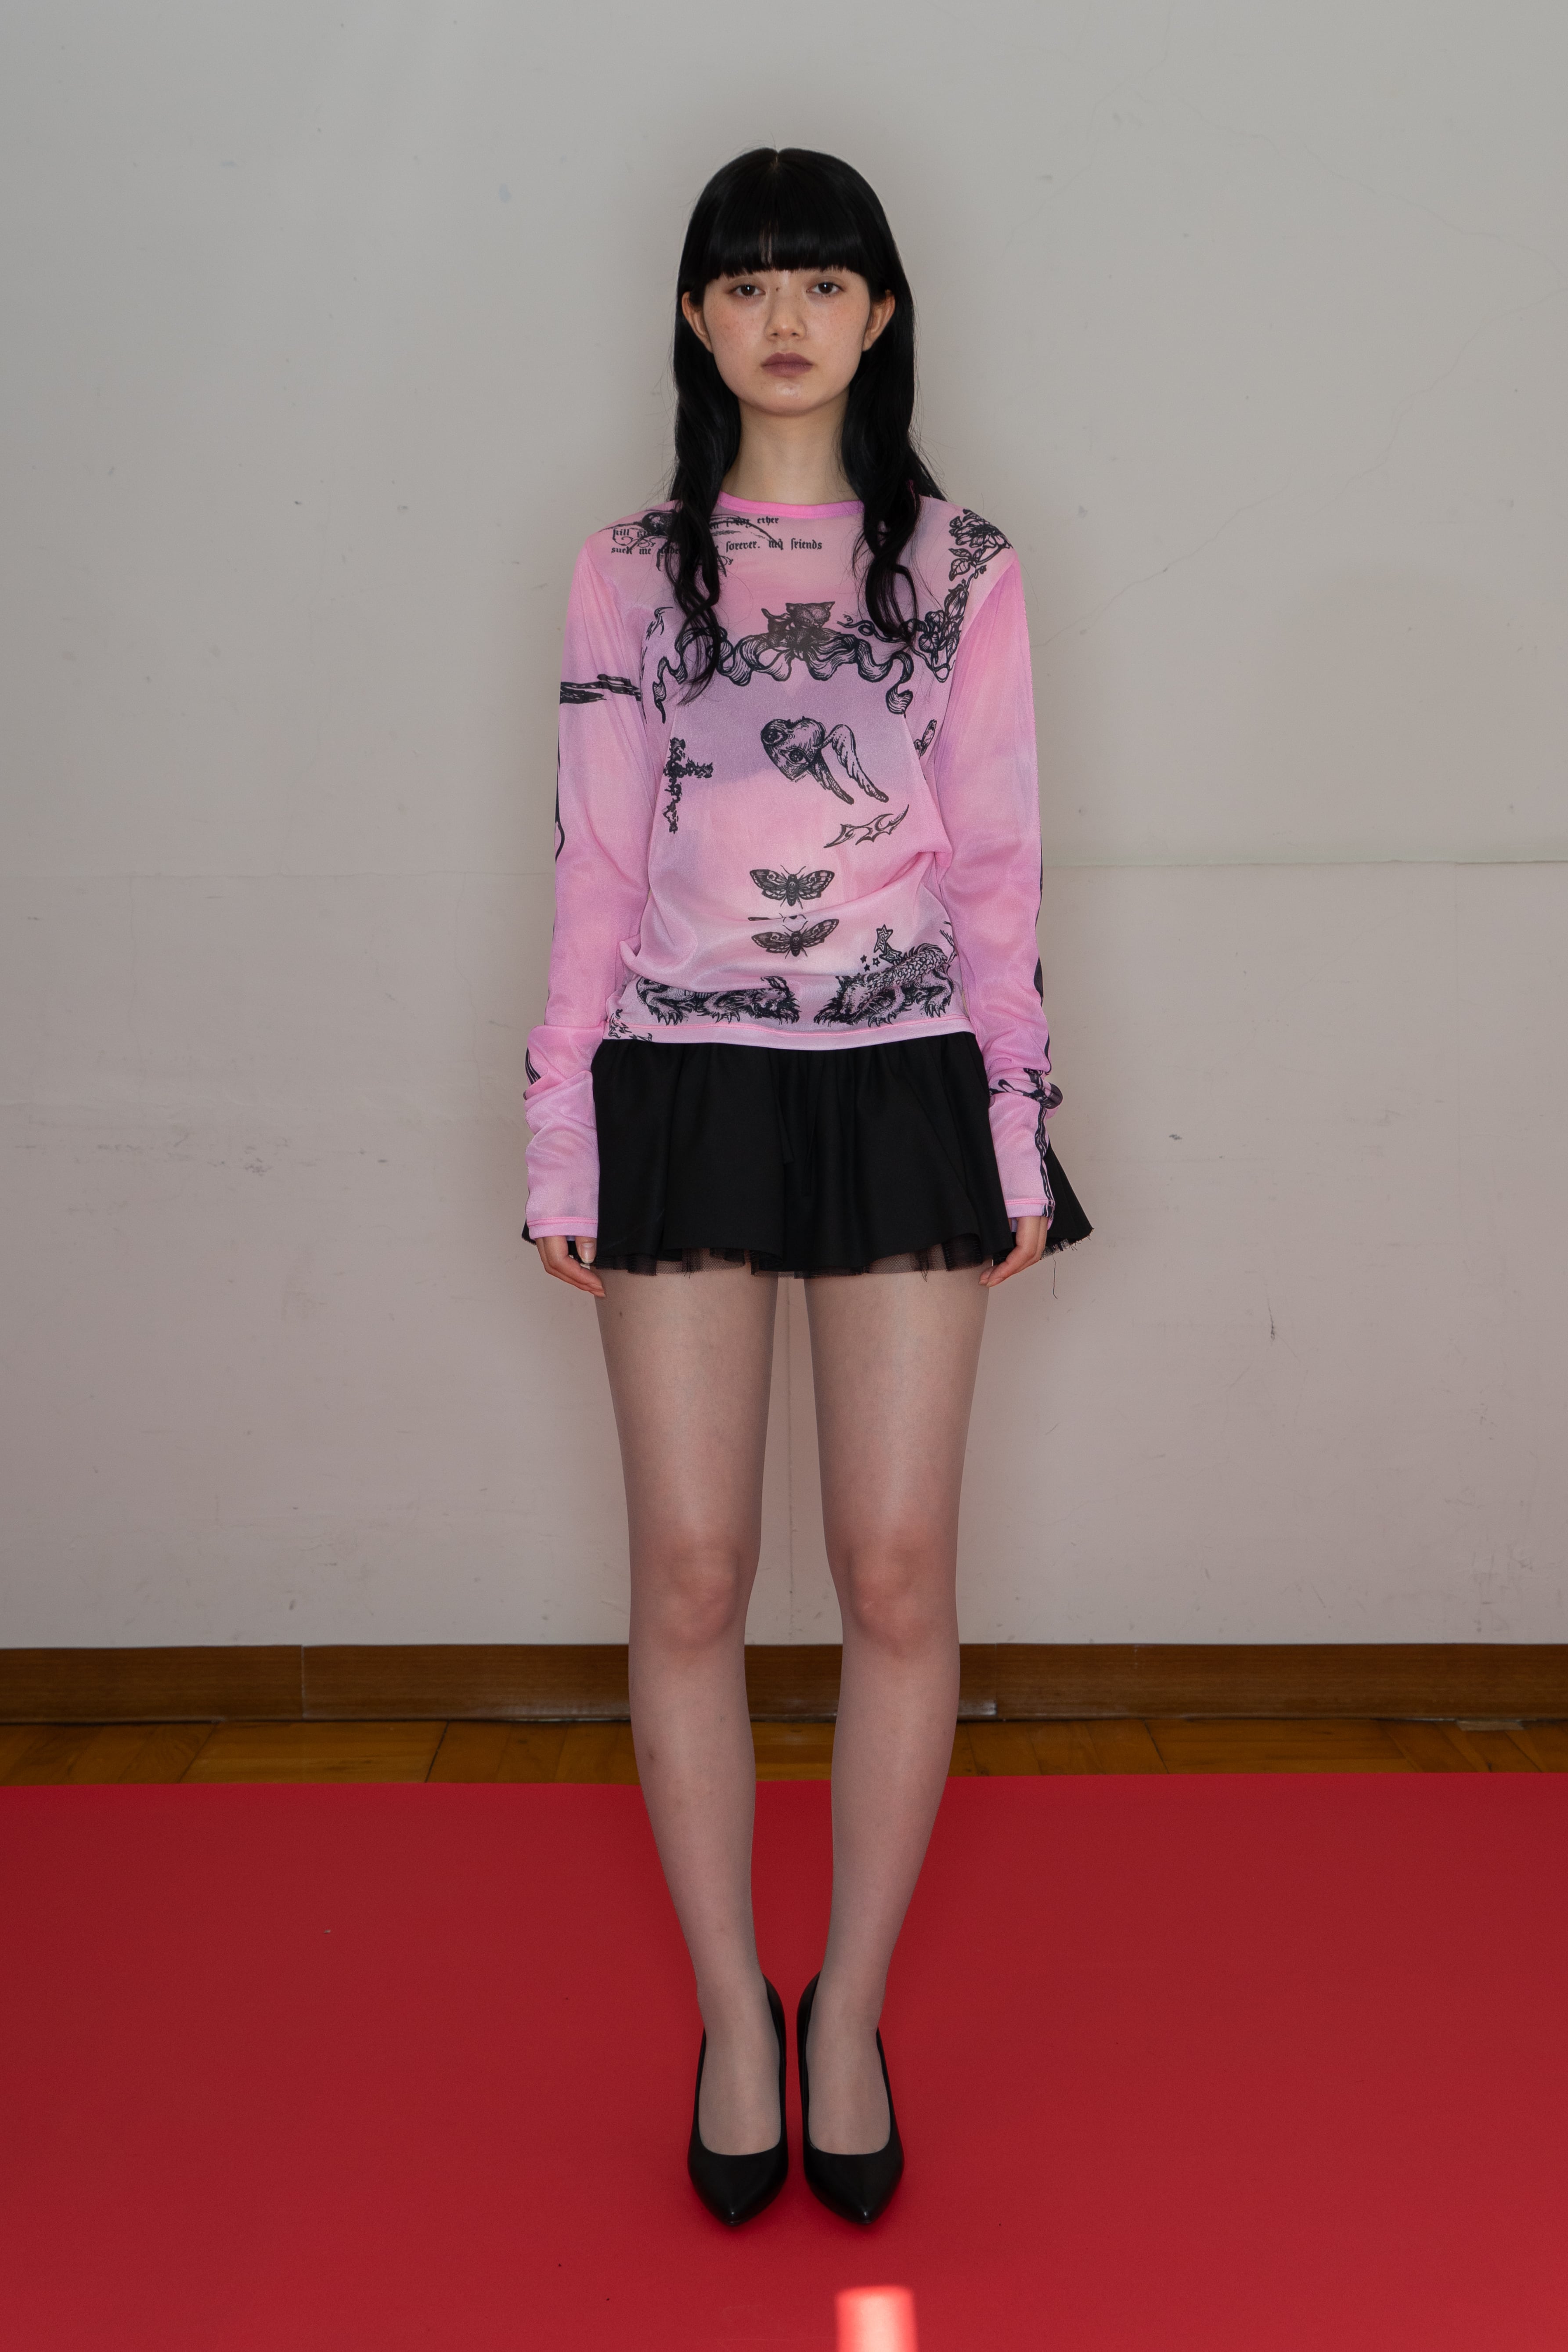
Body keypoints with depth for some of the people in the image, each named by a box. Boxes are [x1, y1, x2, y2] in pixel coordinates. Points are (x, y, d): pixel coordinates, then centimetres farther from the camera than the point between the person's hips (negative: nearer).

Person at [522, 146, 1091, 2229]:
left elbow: (998, 865, 5)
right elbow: (594, 867, 5)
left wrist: (1020, 1126, 0)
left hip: (900, 1094, 0)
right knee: (692, 1577, 3)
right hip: (685, 1094, 1)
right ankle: (732, 2016, 21)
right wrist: (562, 1139, 1)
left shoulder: (961, 571, 7)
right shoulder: (629, 575, 8)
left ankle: (849, 2011, 21)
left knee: (900, 1576, 2)